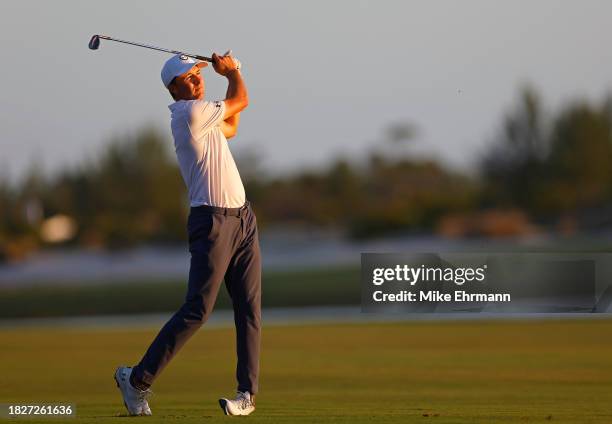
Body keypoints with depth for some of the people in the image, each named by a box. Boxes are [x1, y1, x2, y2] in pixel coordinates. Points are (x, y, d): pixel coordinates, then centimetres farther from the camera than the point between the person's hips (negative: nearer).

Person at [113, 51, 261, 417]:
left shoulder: (202, 115, 16)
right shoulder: (191, 113, -12)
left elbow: (231, 128, 35)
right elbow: (241, 100, -1)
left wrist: (230, 75, 26)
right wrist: (232, 71, 20)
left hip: (243, 218, 9)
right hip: (212, 220, -9)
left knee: (249, 310, 3)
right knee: (197, 309, -11)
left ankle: (248, 393, 4)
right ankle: (138, 379, -4)